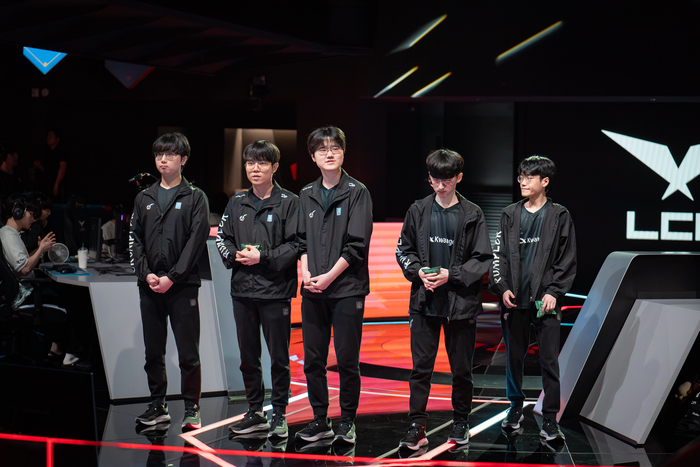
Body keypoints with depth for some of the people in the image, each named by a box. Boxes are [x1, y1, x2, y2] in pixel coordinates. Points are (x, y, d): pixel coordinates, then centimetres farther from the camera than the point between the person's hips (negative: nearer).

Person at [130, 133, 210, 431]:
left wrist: (172, 277, -13)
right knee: (153, 352, 9)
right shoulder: (144, 198, 15)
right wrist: (146, 273, -5)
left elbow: (197, 239, -6)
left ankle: (191, 409, 6)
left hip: (182, 286, -4)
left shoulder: (195, 197, 3)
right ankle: (158, 406, 19)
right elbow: (135, 239, 11)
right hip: (149, 286, 4)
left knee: (188, 353, -2)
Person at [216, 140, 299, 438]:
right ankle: (255, 413, 23)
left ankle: (279, 414, 13)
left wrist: (264, 257, -15)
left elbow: (295, 244, -8)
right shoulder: (237, 203, 13)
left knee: (279, 357, 2)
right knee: (248, 357, 11)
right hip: (242, 290, 5)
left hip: (275, 291, -5)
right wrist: (235, 256, -4)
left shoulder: (289, 202, -2)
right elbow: (222, 238, 16)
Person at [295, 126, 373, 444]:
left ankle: (347, 421, 12)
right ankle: (320, 421, 19)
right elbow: (302, 239, 13)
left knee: (347, 360, -1)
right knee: (313, 360, 7)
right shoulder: (307, 195, 13)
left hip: (346, 289, -5)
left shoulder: (357, 193, -2)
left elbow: (357, 244, -8)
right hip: (312, 291, 5)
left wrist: (329, 276, -12)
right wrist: (306, 272, -3)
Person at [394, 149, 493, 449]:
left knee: (461, 369, 9)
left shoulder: (472, 215, -1)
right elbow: (403, 250, 11)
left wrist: (451, 274, -13)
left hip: (461, 303, -1)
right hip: (424, 301, 1)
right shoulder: (418, 211, 5)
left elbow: (483, 259, -1)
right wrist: (418, 272, -7)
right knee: (420, 367, 1)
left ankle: (460, 422, 26)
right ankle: (417, 427, 7)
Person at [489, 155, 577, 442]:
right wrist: (502, 288, -3)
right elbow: (499, 254, 10)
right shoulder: (510, 215, 10)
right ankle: (516, 408, 25)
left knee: (549, 361, -3)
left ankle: (550, 419, 3)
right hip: (514, 299, 3)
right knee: (514, 357, 10)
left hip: (545, 300, -2)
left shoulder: (559, 216, 3)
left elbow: (567, 260, 2)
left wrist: (554, 291, -8)